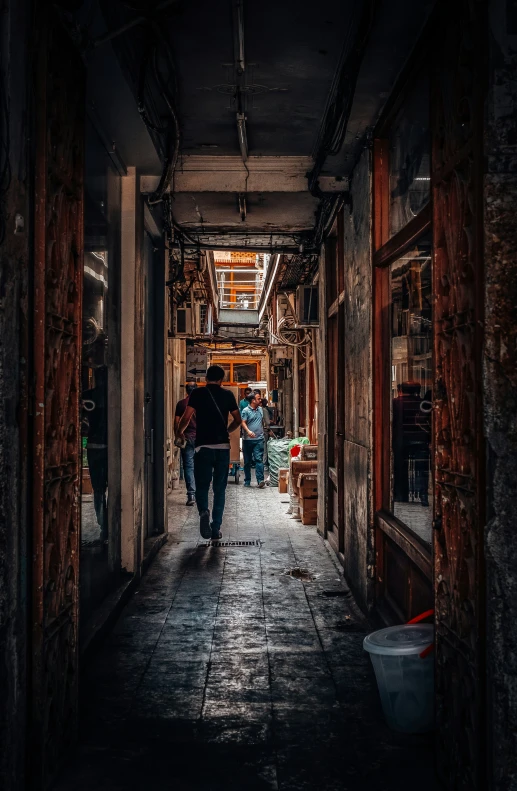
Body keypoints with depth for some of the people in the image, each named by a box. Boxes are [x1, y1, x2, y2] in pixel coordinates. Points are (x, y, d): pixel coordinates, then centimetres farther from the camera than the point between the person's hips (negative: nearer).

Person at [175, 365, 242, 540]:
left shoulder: (197, 393, 0)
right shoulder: (227, 395, 6)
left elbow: (186, 417, -8)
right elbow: (238, 420, 10)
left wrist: (179, 432, 11)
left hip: (203, 446, -2)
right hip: (223, 447, 2)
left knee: (202, 485, 6)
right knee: (219, 489, 9)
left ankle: (204, 511, -23)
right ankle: (216, 529, 8)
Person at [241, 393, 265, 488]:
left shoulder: (260, 409, 12)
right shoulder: (246, 411, -4)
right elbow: (243, 423, -12)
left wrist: (263, 431, 22)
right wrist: (248, 431, -28)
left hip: (259, 439, 3)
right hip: (248, 440, -3)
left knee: (259, 459, -9)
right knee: (247, 461, 7)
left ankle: (260, 480, -16)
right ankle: (247, 481, 16)